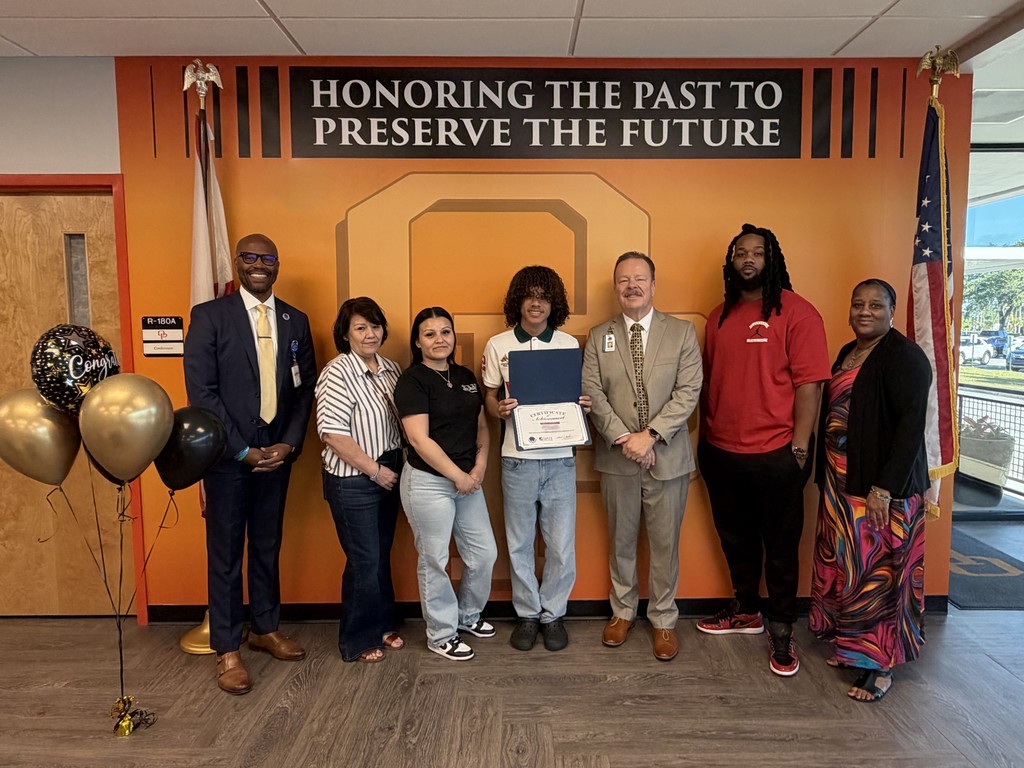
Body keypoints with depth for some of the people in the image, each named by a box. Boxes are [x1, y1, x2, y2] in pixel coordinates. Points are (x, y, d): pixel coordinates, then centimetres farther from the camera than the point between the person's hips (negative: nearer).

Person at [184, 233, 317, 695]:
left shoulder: (295, 321, 7)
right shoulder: (209, 316, -6)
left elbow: (305, 390, 7)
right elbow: (202, 392, -11)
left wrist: (290, 444, -5)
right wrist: (242, 451, -13)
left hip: (277, 454, 4)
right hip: (228, 455, -4)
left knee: (268, 547, 16)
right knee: (226, 553, 6)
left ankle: (266, 629, 33)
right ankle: (227, 651, 19)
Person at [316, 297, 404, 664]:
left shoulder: (391, 368, 6)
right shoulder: (338, 373, -15)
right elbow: (332, 433, -20)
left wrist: (396, 469, 4)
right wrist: (375, 470, -16)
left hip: (388, 476, 6)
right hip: (354, 482, -6)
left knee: (382, 555, 17)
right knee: (364, 561, 3)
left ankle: (383, 624, 34)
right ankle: (357, 641, 21)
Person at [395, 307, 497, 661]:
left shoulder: (465, 376, 9)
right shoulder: (412, 381, -11)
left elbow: (480, 425, 14)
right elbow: (420, 439, -18)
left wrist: (480, 465, -2)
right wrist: (458, 476, -14)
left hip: (468, 480, 7)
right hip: (428, 482, -7)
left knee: (484, 552, 13)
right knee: (434, 561, 6)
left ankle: (468, 615, 38)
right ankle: (441, 635, 25)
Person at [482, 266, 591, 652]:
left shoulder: (570, 344, 6)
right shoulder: (498, 345, 3)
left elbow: (579, 394, 13)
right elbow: (489, 397, 7)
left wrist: (583, 405, -9)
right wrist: (498, 410, -15)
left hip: (560, 458, 1)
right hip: (517, 458, 0)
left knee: (561, 545, 6)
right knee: (519, 543, 10)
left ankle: (553, 613, 26)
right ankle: (527, 615, 28)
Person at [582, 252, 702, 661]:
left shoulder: (682, 332, 0)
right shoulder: (598, 337, 4)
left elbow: (688, 391, -8)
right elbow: (592, 393, -4)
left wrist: (650, 435, -18)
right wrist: (624, 438, -15)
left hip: (668, 456, -1)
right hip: (616, 457, 1)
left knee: (665, 543, 9)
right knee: (621, 540, 15)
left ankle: (663, 619, 26)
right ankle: (623, 611, 33)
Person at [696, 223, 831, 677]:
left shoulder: (796, 312, -6)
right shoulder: (719, 316, 10)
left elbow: (809, 384, -10)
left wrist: (800, 447, -14)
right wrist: (705, 437, 9)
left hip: (774, 454, -5)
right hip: (720, 453, 6)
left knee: (780, 546, 7)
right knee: (735, 538, 18)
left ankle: (781, 632, 23)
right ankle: (746, 612, 37)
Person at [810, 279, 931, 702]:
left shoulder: (904, 357, -12)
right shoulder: (848, 353, 12)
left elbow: (911, 424, -19)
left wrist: (885, 487, -23)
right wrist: (828, 476, 11)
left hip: (882, 484, -8)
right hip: (841, 480, 8)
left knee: (878, 571, 0)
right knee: (844, 564, 14)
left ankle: (880, 665, 14)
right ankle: (852, 645, 29)